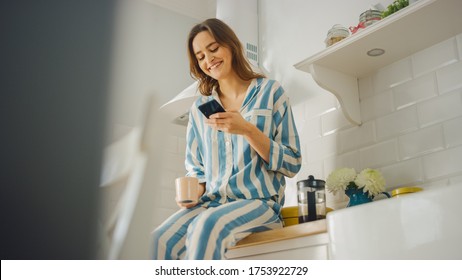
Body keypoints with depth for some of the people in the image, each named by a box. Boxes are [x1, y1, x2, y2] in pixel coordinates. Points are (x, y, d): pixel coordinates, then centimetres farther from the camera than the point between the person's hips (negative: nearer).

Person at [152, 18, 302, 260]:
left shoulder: (269, 91, 6)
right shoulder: (199, 108, 16)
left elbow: (292, 164, 0)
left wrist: (248, 130, -13)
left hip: (258, 202, -3)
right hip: (210, 203, 3)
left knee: (205, 226, -36)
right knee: (159, 241, -28)